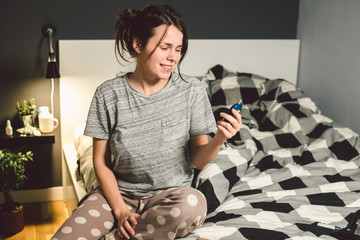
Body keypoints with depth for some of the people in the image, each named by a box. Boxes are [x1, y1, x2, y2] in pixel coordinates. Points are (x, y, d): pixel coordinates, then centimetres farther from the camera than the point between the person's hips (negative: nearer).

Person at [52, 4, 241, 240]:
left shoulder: (192, 90, -6)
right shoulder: (108, 94, -5)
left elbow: (198, 160, -2)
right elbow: (101, 161, -1)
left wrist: (219, 140, -23)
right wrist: (120, 210, -12)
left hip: (171, 192, 2)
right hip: (120, 192, -1)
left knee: (194, 203, -35)